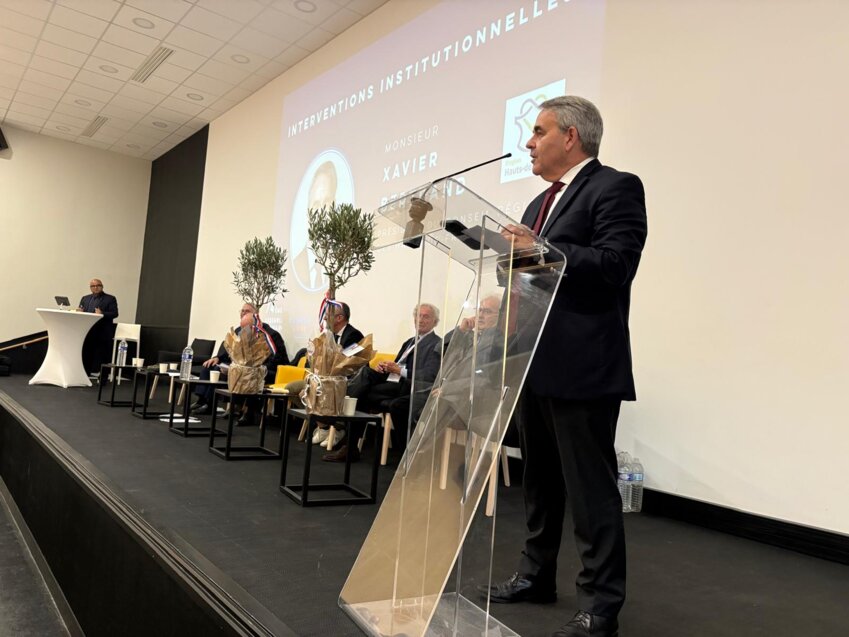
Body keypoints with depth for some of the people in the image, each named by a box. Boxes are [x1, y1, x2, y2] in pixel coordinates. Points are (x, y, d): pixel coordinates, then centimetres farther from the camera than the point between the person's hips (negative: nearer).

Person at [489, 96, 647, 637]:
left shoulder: (616, 188, -6)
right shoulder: (541, 203, 20)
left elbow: (614, 266, -19)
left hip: (582, 366, -9)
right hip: (536, 364, 9)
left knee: (590, 487, -1)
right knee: (540, 479, 18)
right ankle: (536, 575, 32)